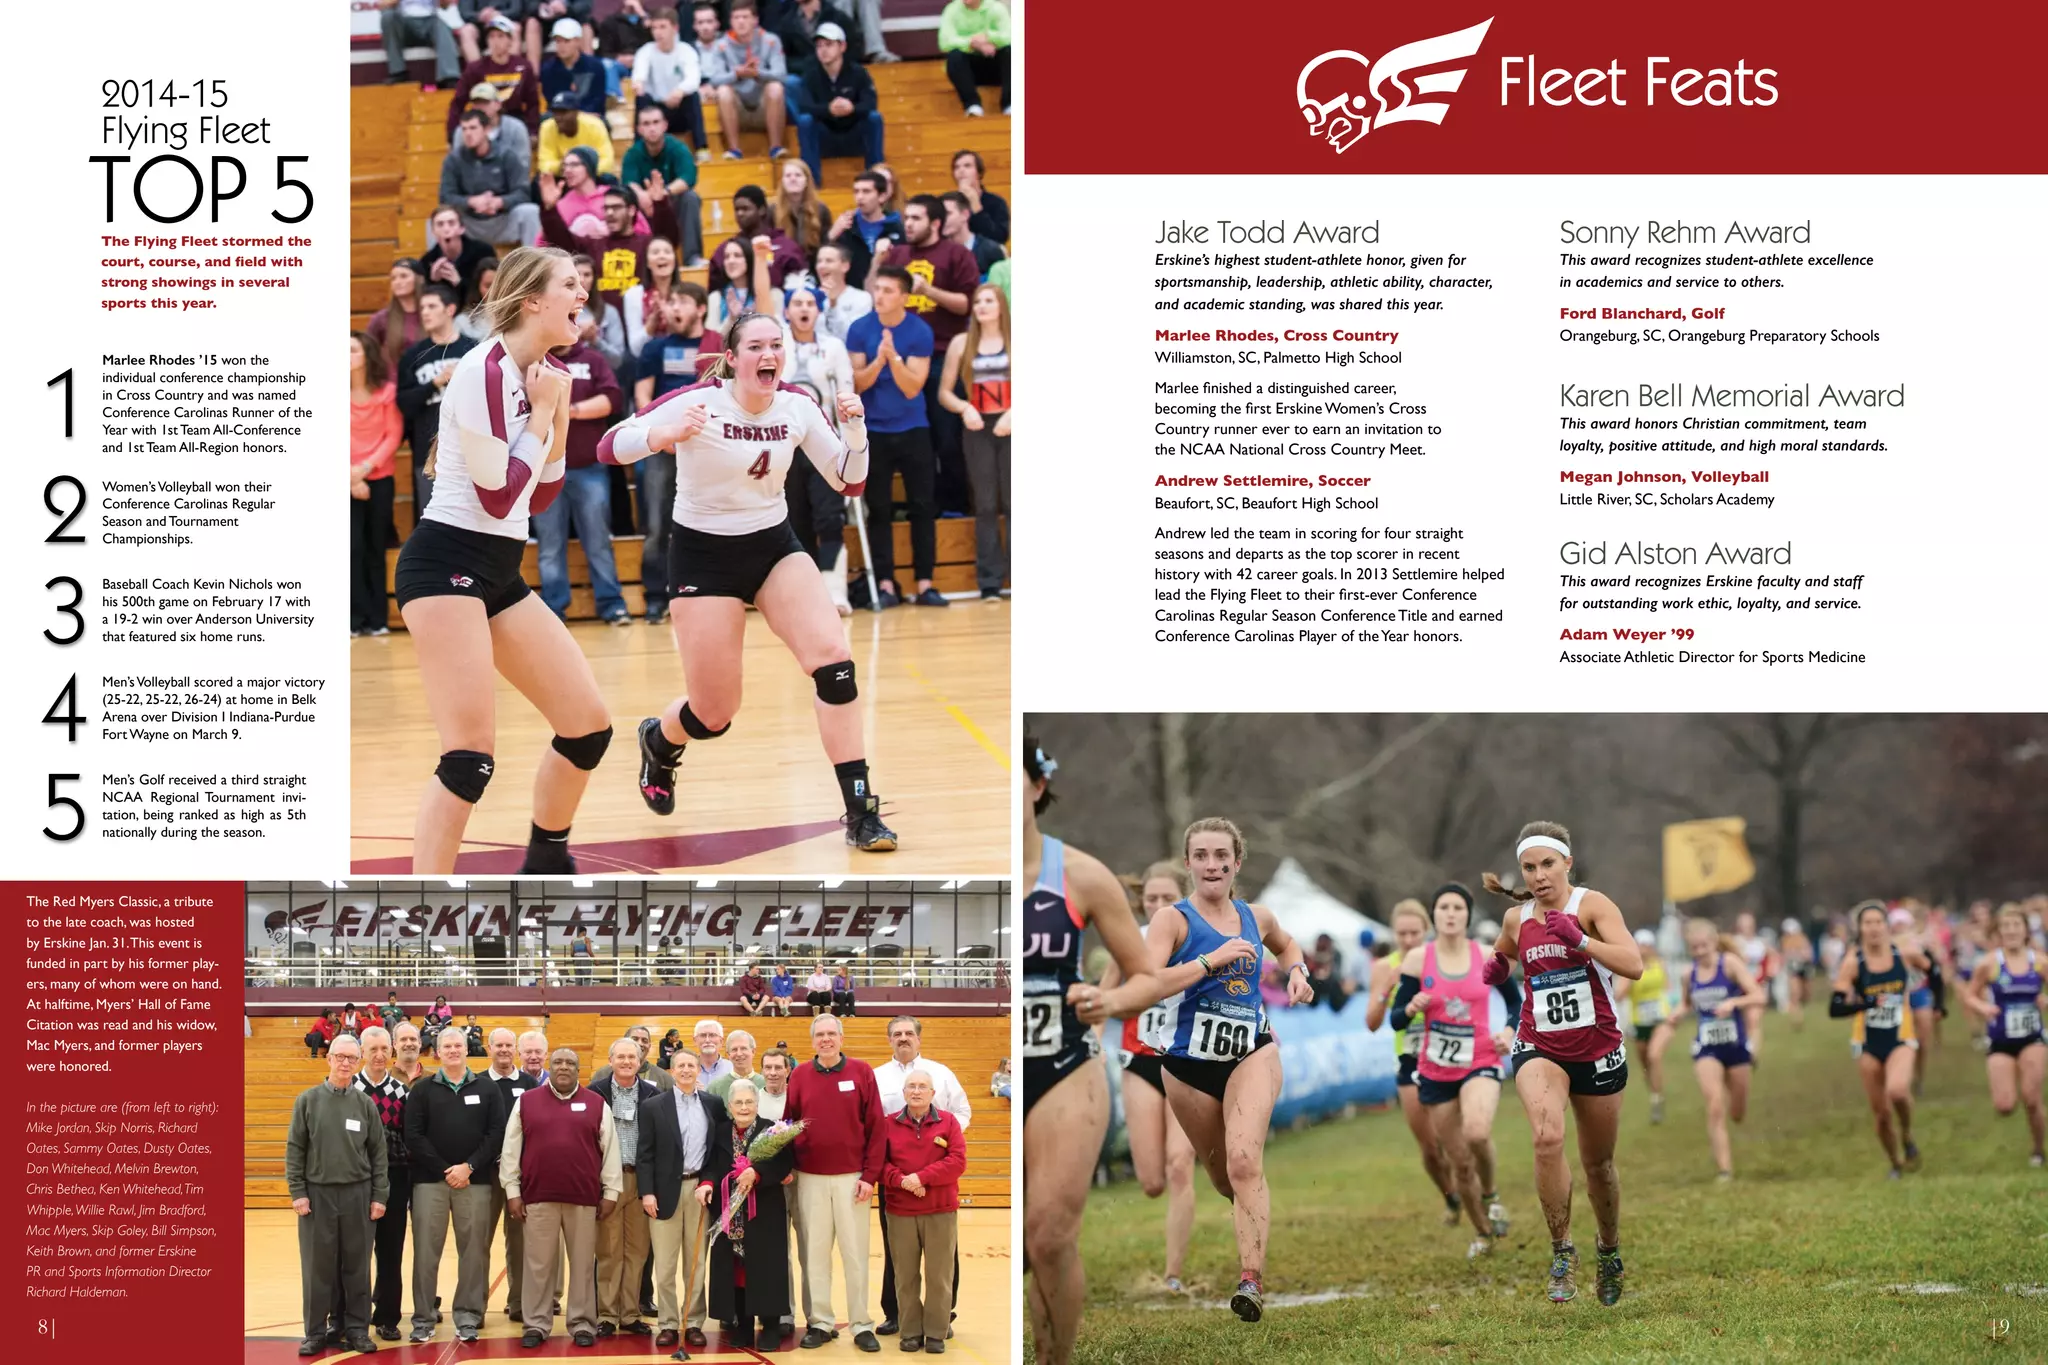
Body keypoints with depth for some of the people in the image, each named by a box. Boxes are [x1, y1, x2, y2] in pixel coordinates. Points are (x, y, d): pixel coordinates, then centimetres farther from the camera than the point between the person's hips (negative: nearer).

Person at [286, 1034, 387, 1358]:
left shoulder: (366, 1104, 5)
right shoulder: (308, 1100, 1)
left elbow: (378, 1153, 6)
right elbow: (294, 1149, 1)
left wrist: (379, 1196, 1)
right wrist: (297, 1192, -6)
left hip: (357, 1194, 1)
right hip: (317, 1193, -1)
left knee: (357, 1266, 5)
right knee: (317, 1267, 2)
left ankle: (356, 1329, 12)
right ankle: (316, 1331, 9)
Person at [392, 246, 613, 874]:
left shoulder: (548, 375, 11)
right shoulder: (484, 371, -15)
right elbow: (497, 494, -18)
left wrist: (560, 418, 4)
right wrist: (541, 412, -11)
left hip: (500, 569, 9)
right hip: (446, 562, -9)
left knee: (589, 724, 8)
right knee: (471, 753, -16)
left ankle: (545, 864, 29)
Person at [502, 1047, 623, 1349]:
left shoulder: (596, 1104, 6)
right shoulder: (526, 1102, 6)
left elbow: (610, 1149, 5)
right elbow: (512, 1149, 6)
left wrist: (610, 1192, 1)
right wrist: (512, 1190, 0)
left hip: (584, 1196, 0)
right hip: (538, 1196, 0)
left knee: (583, 1263, 5)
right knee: (539, 1264, 4)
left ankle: (583, 1324, 12)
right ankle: (536, 1324, 10)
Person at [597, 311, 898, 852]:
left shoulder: (797, 407, -5)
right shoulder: (699, 403, -18)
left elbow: (848, 482, 2)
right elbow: (608, 447, -19)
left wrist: (854, 429, -17)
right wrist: (662, 436, -38)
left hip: (775, 545, 4)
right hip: (704, 555, -4)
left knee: (832, 658, -19)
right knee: (715, 715, -1)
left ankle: (860, 812, -15)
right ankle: (658, 740, 39)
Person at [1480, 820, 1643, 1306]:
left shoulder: (1592, 905, -10)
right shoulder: (1516, 917, 3)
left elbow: (1633, 965, -23)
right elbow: (1503, 958, 26)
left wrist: (1578, 939, -32)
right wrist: (1495, 968, 3)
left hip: (1598, 1050, -1)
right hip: (1539, 1048, 1)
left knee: (1598, 1164, 12)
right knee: (1548, 1136, -28)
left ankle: (1609, 1250, 40)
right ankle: (1562, 1252, -15)